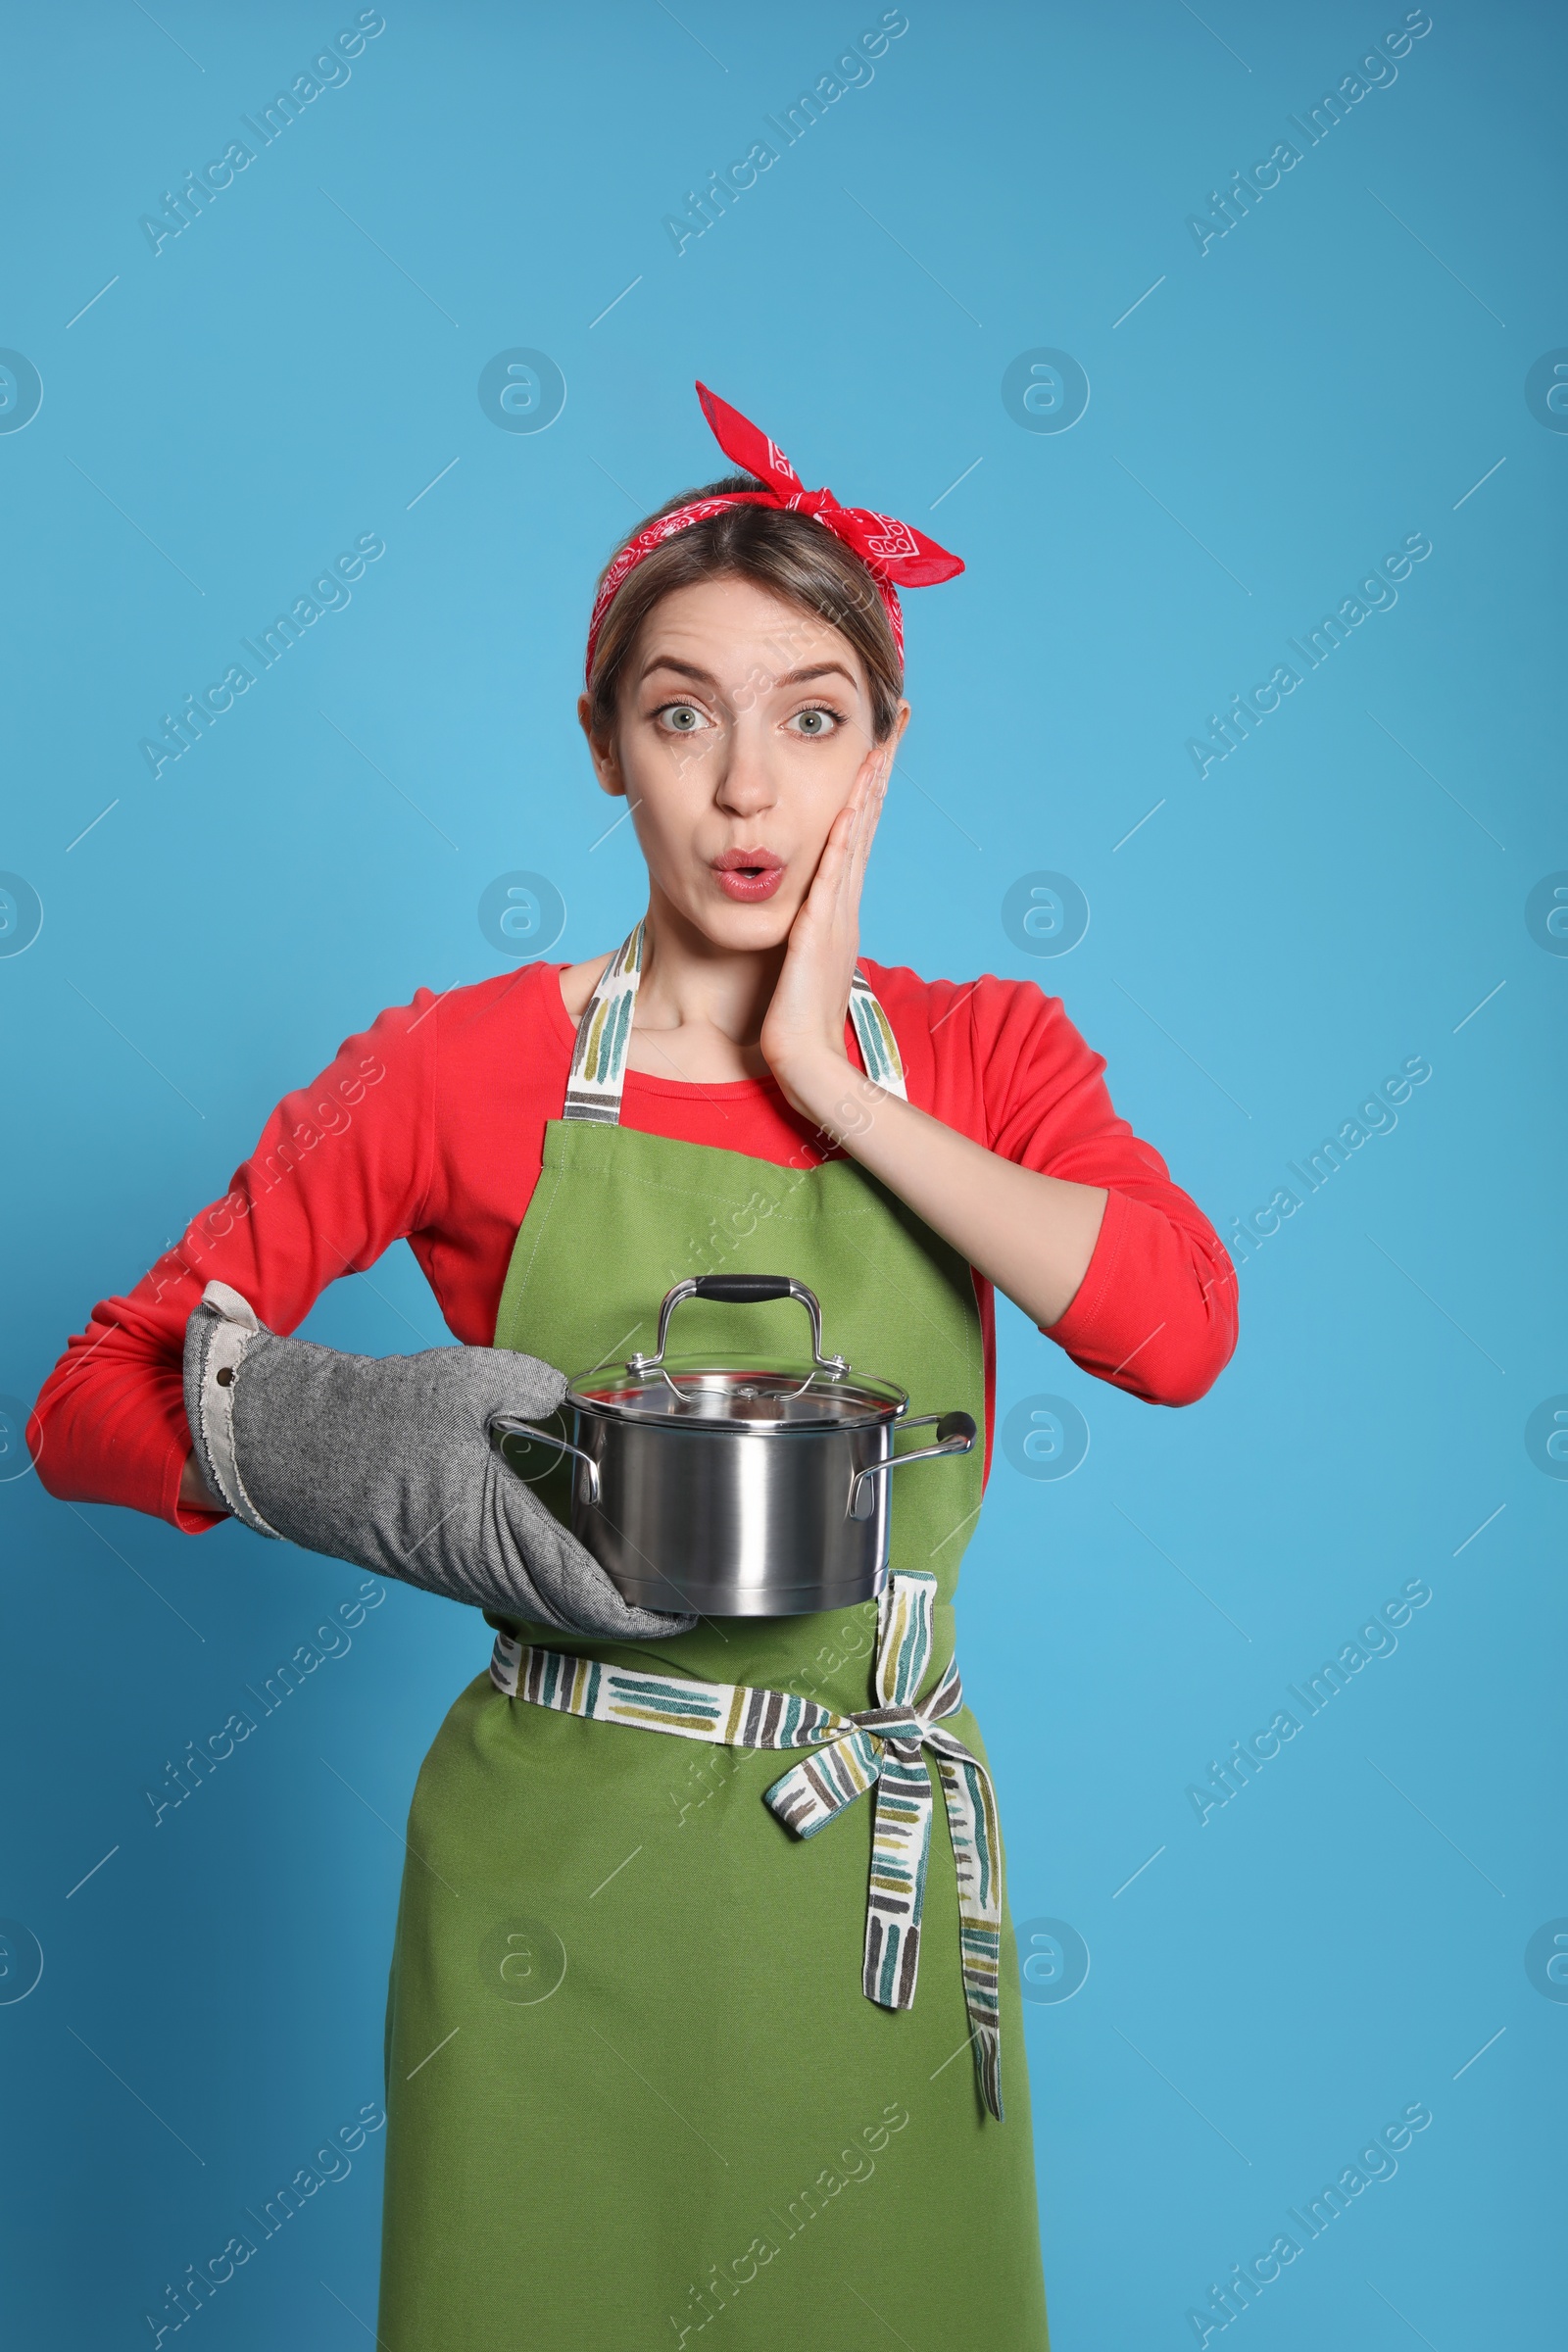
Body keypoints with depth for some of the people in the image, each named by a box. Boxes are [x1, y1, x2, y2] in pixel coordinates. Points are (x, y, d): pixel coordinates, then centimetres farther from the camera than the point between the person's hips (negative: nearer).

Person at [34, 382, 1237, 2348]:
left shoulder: (981, 1057, 2)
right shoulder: (464, 1067, -6)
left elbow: (1179, 1328, -17)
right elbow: (90, 1404, -6)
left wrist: (825, 1074, -14)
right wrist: (314, 1432, -26)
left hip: (878, 1887, 3)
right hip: (559, 1872, -2)